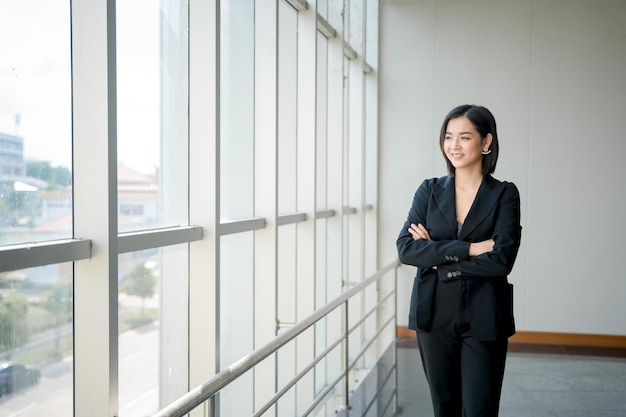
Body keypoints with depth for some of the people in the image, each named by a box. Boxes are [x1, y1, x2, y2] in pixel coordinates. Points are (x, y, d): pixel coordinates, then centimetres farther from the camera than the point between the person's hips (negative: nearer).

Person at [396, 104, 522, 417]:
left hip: (483, 319, -3)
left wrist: (438, 256, -12)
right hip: (434, 316, 3)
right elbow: (405, 248, -9)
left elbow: (501, 259, -15)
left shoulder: (504, 194, -2)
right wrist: (468, 248, -16)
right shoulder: (430, 191, 5)